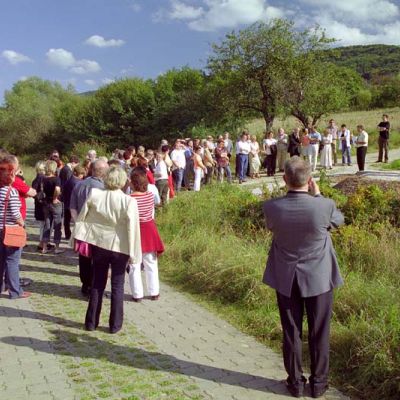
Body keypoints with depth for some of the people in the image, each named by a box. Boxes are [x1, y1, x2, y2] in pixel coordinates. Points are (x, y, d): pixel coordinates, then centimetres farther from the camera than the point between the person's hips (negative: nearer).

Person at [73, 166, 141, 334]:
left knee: (97, 284, 16)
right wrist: (133, 254, -7)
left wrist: (78, 238, 9)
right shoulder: (129, 201, -17)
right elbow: (132, 229, -15)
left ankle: (91, 322, 23)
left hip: (98, 244, 3)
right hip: (119, 247, -3)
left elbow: (82, 217, -1)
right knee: (117, 286, 10)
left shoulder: (94, 194, -8)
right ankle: (115, 324, 17)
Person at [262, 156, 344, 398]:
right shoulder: (324, 206, -22)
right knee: (319, 333, 15)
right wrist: (318, 195, 4)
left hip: (286, 278, 1)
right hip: (319, 278, -1)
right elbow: (339, 220, 2)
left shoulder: (271, 207, -18)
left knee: (291, 332, 15)